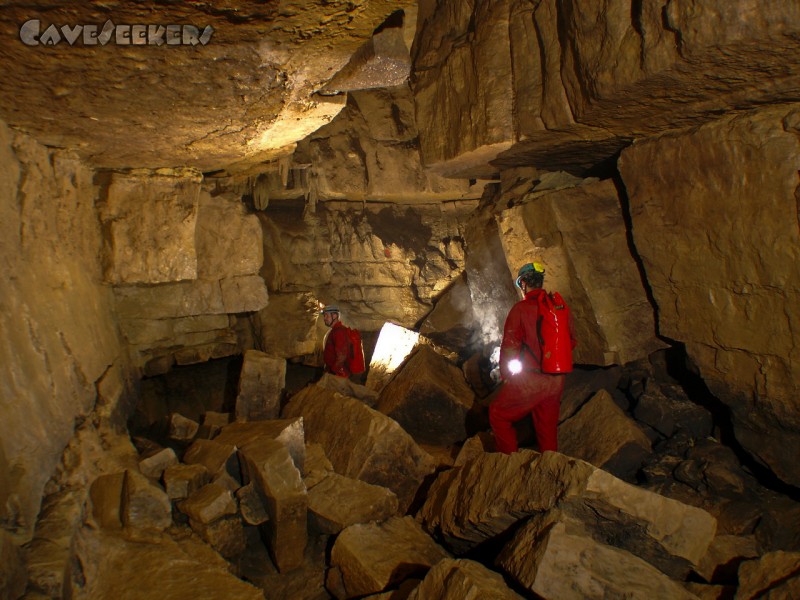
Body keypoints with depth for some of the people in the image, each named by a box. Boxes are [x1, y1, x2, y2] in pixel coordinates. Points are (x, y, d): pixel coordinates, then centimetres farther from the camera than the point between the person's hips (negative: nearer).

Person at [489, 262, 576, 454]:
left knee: (498, 414, 11)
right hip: (556, 381, 6)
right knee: (548, 428, 17)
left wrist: (505, 373, 3)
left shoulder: (521, 308, -11)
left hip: (530, 380, -6)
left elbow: (510, 345, -10)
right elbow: (571, 341, 12)